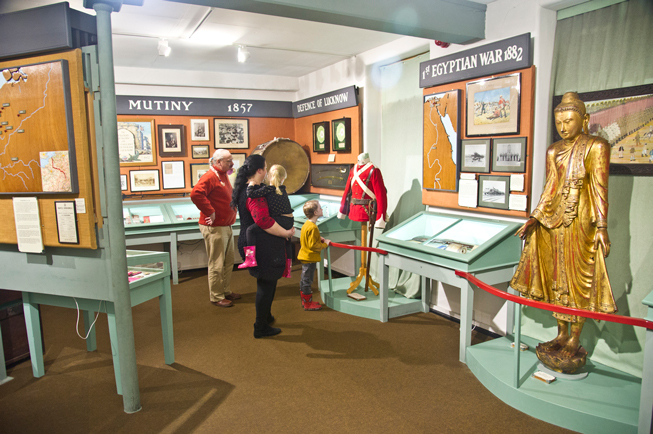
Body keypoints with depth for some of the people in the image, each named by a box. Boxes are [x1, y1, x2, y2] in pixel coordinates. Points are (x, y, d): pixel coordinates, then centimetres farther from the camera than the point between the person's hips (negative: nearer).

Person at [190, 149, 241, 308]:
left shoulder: (224, 176, 15)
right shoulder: (210, 177, -17)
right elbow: (196, 194, -31)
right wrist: (210, 212, -25)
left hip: (226, 226, 10)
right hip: (214, 228, -10)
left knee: (228, 262, 17)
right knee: (217, 264, -1)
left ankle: (225, 291, 30)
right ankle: (216, 297, 11)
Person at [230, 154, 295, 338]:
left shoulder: (244, 189, 10)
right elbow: (263, 220, -35)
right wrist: (285, 233, -23)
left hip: (251, 243, 10)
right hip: (262, 247, -10)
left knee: (266, 282, 25)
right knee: (266, 284, 3)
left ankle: (265, 316, 43)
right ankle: (261, 327, 16)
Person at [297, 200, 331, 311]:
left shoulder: (306, 225, 7)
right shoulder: (313, 228, -24)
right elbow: (313, 246, -25)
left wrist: (319, 239, 11)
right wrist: (325, 244, -11)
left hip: (305, 255, 10)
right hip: (310, 258, -10)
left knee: (304, 280, 17)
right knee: (307, 281, 0)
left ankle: (305, 301, 30)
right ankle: (308, 304, 11)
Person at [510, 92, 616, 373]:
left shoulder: (596, 147, -1)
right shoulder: (553, 151, 14)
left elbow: (600, 190, -6)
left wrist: (602, 228, -11)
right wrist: (534, 220, 11)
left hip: (580, 223, -6)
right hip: (552, 222, 6)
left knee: (578, 279, -1)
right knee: (556, 278, 9)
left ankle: (574, 342, 9)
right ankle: (561, 335, 21)